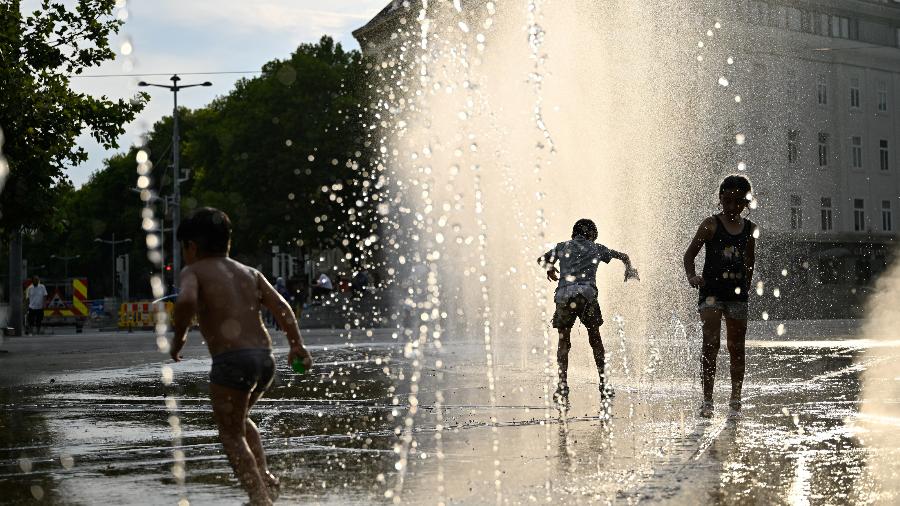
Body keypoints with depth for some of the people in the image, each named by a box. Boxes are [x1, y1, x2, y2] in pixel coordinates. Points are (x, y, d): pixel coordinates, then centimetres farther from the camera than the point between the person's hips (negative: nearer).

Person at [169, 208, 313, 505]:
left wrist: (178, 337, -4)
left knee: (231, 433, 6)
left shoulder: (193, 272, 5)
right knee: (238, 419, 29)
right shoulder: (250, 273, 21)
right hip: (265, 358, 6)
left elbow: (186, 301, -17)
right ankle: (264, 476, 16)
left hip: (231, 359, -6)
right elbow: (281, 307, 8)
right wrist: (297, 344, 6)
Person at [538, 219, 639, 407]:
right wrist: (629, 270, 48)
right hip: (587, 294, -1)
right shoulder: (596, 248, 20)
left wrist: (551, 270, 53)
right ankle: (603, 386, 11)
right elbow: (623, 256, 31)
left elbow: (542, 260, 34)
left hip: (564, 295, 1)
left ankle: (563, 385, 3)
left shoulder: (562, 247, 21)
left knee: (564, 341, 10)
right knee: (595, 338, 12)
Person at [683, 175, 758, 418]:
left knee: (737, 348, 9)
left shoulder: (750, 229, 8)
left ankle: (735, 399, 18)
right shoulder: (711, 225, -3)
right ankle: (707, 400, -11)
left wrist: (745, 288, 15)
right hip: (712, 291, -4)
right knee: (711, 344, -13)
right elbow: (690, 253, -5)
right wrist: (691, 276, -21)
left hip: (737, 294, 4)